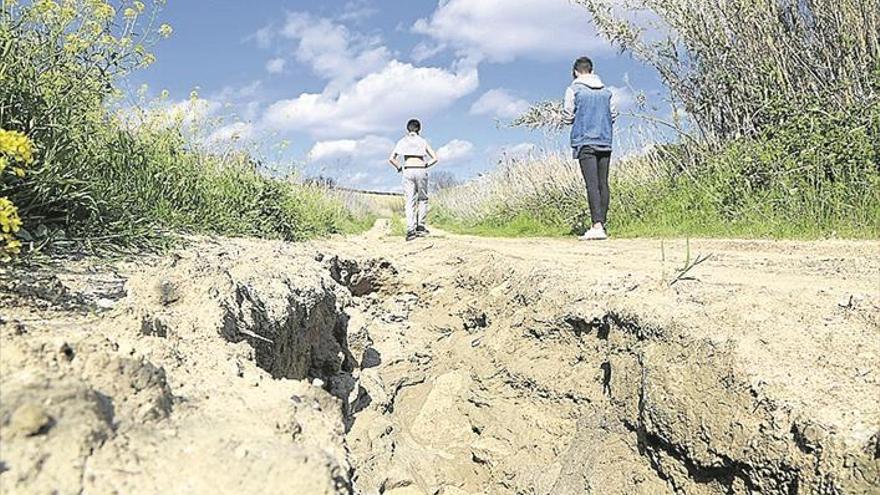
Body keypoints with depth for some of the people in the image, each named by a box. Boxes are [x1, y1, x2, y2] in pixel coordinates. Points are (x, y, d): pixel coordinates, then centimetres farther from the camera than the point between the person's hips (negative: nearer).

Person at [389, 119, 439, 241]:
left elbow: (391, 159, 3)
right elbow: (435, 159, 5)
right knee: (423, 199, 16)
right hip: (421, 171, 0)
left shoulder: (403, 141, 10)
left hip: (408, 171, 0)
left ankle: (411, 230, -13)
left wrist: (399, 168, 13)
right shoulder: (423, 141, 10)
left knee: (409, 201, -2)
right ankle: (420, 226, 7)